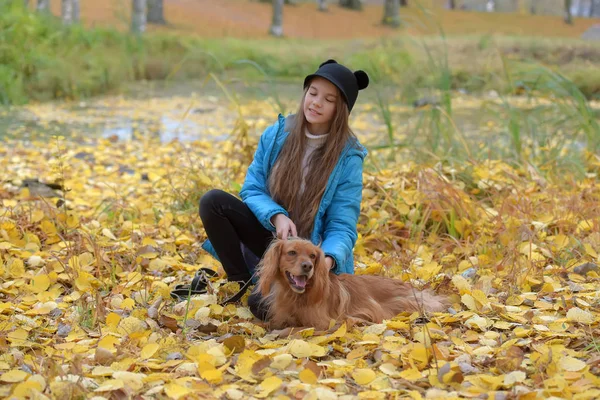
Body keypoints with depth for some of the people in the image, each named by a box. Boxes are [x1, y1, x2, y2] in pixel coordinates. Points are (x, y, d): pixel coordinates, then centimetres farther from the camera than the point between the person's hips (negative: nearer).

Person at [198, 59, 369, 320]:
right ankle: (240, 284, -6)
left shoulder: (348, 158, -12)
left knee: (263, 305, -31)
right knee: (212, 201, -19)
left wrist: (327, 259, -37)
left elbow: (342, 227, -15)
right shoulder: (276, 135, -2)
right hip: (273, 238, 4)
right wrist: (276, 216, -23)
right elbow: (251, 189, -1)